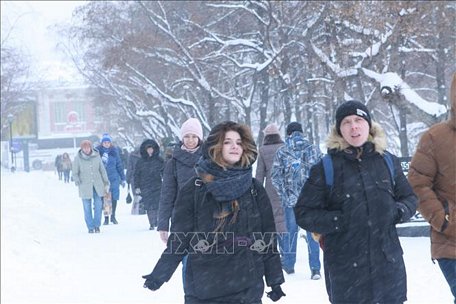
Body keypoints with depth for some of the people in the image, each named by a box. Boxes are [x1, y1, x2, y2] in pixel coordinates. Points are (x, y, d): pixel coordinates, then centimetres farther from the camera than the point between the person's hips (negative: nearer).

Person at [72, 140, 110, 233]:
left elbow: (102, 170, 9)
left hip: (97, 185, 2)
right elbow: (75, 173, 0)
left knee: (98, 205, 1)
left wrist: (106, 182, 10)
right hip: (85, 186, -2)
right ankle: (90, 227, 10)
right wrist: (77, 180, -19)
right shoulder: (78, 158, -6)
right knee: (87, 207, 0)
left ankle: (97, 225, 15)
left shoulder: (96, 156, 0)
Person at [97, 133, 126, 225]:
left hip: (114, 177, 1)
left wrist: (122, 178, 7)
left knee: (114, 197, 3)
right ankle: (106, 218, 10)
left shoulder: (115, 151, 3)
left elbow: (119, 165, 7)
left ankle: (113, 216, 18)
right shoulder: (98, 151, -1)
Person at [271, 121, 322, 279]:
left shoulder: (282, 152, -2)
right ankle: (315, 268, -3)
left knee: (290, 231, 13)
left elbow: (275, 176, -4)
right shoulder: (314, 149, 0)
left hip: (291, 197, 0)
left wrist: (283, 194, 2)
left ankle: (288, 264, 24)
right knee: (312, 231, 3)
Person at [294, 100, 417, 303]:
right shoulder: (325, 168, -2)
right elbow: (303, 214, -1)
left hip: (388, 265, 3)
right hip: (346, 270, -3)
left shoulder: (387, 161, 7)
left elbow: (409, 198, 17)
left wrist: (399, 211, -5)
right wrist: (337, 221, -16)